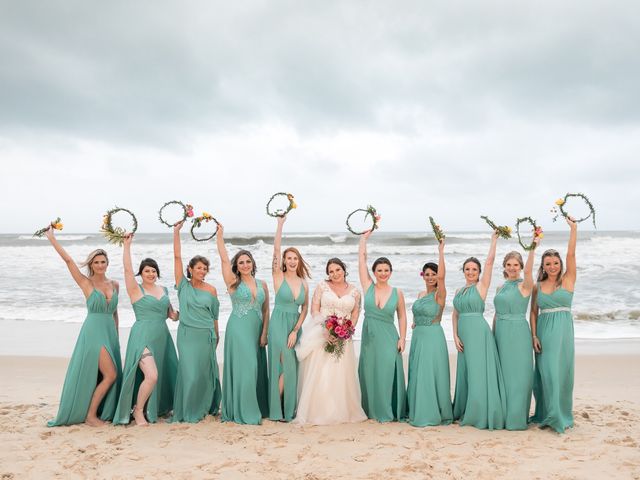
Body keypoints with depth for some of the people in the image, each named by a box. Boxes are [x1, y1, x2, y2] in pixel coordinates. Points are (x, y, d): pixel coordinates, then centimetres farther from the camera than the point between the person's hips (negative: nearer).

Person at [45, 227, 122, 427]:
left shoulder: (114, 284, 10)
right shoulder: (86, 283, -3)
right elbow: (68, 260, -11)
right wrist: (51, 238, -11)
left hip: (110, 332, 6)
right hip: (94, 332, -5)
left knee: (109, 376, 6)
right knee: (110, 374, -11)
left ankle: (98, 413, 20)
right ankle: (90, 415, 3)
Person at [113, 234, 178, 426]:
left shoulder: (163, 290, 13)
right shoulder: (136, 290, -2)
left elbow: (171, 313, 21)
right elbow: (127, 269, -16)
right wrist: (127, 245, -17)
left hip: (162, 337, 6)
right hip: (143, 337, -6)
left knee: (164, 376, 11)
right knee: (151, 376, -19)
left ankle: (156, 409, 34)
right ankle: (138, 410, 3)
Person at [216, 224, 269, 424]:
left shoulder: (262, 284, 10)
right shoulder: (234, 283, 0)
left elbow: (266, 311, 11)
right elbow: (224, 259, -10)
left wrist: (264, 334, 3)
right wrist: (220, 235, -12)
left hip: (257, 331, 4)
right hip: (238, 330, -4)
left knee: (257, 369, 7)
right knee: (244, 368, -7)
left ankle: (258, 409, 20)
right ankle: (244, 412, 2)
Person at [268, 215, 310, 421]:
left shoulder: (304, 283, 8)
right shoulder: (278, 277, -4)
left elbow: (305, 309, 9)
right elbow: (276, 250, -14)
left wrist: (295, 330, -2)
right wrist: (280, 224, -17)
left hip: (295, 326, 4)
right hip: (279, 323, -4)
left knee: (291, 367, 7)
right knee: (286, 365, -6)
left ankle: (288, 409, 21)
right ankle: (277, 410, 9)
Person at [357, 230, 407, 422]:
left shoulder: (397, 293, 0)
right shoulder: (368, 286, 0)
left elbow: (402, 316, 8)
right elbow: (362, 258, 0)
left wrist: (402, 338, 0)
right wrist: (364, 237, 6)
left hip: (388, 337, -1)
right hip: (369, 335, 1)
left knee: (388, 373, -2)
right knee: (369, 373, 7)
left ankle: (388, 411, 9)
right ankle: (372, 410, 20)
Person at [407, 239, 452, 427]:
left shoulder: (439, 295, -10)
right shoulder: (420, 294, 12)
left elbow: (441, 276, -28)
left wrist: (441, 252, -27)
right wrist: (415, 323, 5)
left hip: (433, 337, -8)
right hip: (418, 336, 8)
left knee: (432, 375, -4)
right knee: (417, 375, 11)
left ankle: (435, 414, 7)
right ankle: (420, 413, 21)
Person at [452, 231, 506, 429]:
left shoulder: (481, 286, 0)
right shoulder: (459, 291, 16)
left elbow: (490, 261, -9)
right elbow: (455, 315, 14)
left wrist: (494, 240, -5)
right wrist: (455, 336, 3)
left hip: (479, 332, -6)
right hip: (464, 334, 6)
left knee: (479, 372, -5)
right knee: (466, 373, 12)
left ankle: (481, 414, 1)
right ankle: (465, 412, 23)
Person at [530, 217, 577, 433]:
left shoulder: (568, 280, 2)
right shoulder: (537, 287, 8)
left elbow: (571, 255, -8)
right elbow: (533, 312, 9)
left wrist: (573, 229, -11)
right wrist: (534, 335, -1)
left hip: (563, 330, -2)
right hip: (544, 331, 2)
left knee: (561, 372, 0)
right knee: (545, 372, 2)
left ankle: (561, 416, 12)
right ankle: (547, 414, 14)